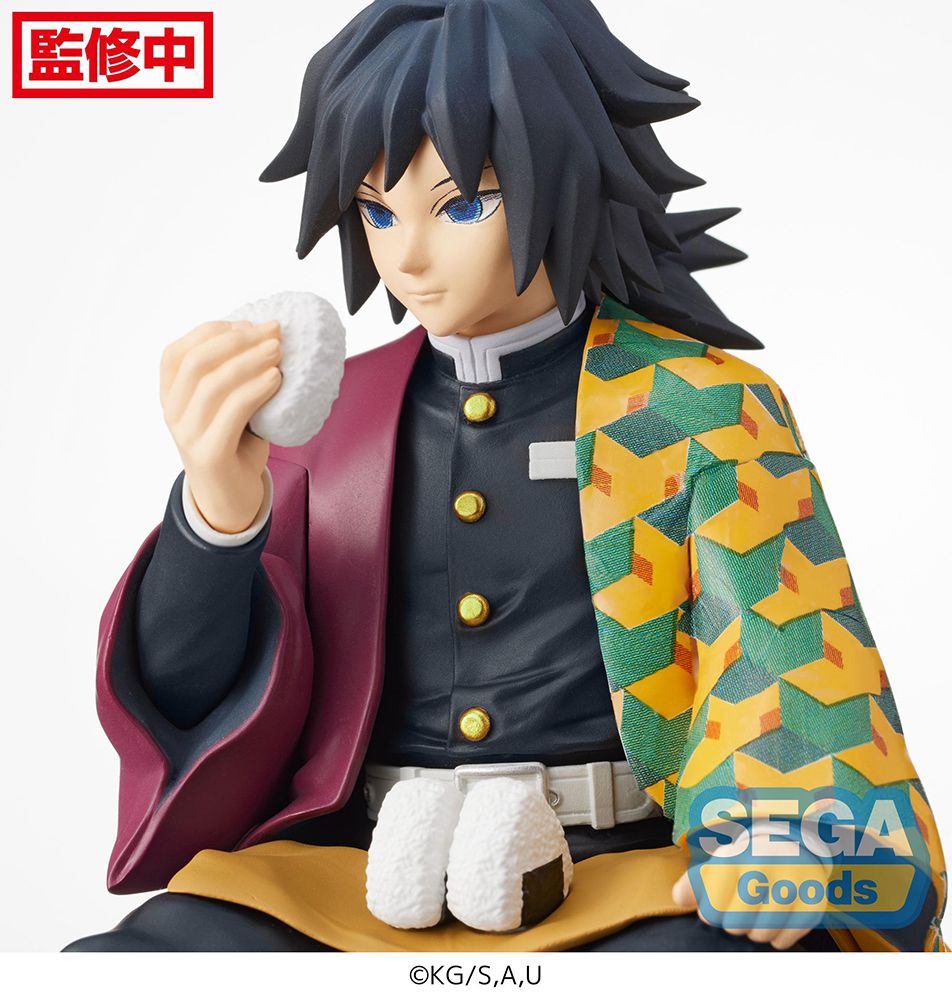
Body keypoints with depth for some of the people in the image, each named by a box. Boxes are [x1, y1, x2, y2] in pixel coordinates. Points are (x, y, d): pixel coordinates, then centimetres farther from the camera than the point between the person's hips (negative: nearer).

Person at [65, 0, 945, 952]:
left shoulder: (705, 410, 3)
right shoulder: (325, 414, 11)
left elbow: (783, 666, -2)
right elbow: (196, 706, 7)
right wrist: (217, 508, -14)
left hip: (623, 875, -2)